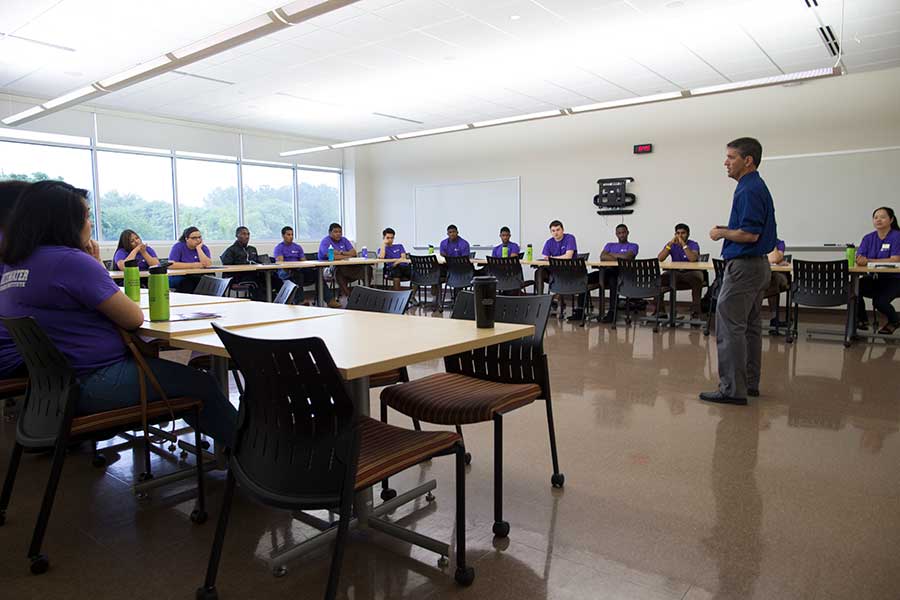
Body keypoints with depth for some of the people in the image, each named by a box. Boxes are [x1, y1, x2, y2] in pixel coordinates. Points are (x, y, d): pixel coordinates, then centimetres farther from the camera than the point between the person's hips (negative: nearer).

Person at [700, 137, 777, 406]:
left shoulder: (749, 190, -17)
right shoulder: (757, 187, 16)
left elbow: (750, 234, -24)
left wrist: (722, 233, -9)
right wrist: (727, 230, 11)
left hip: (744, 266, -11)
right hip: (757, 264, 11)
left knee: (730, 327, -8)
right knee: (750, 326, 14)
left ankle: (732, 389, -5)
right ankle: (749, 383, 21)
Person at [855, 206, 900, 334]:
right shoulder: (869, 238, 5)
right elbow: (859, 259, -3)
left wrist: (868, 261, -33)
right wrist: (859, 260, -30)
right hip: (875, 278, 5)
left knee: (879, 301, -29)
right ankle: (862, 319, 0)